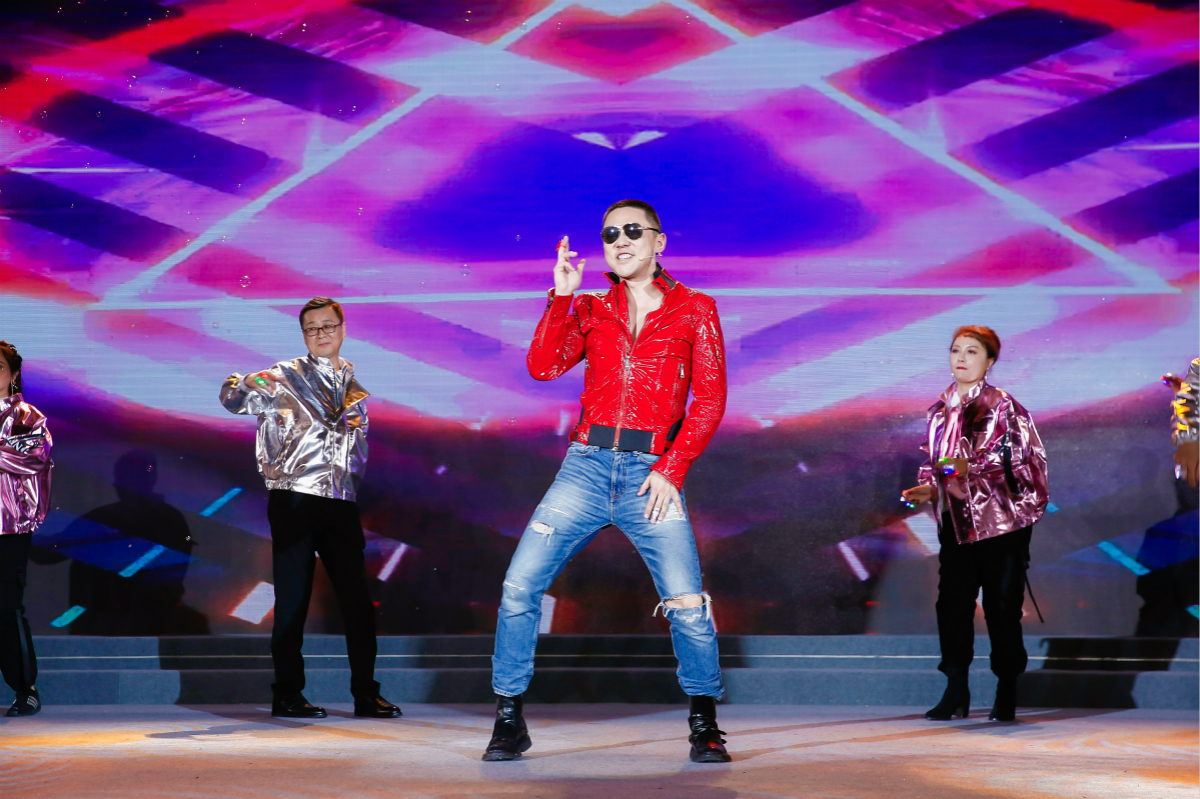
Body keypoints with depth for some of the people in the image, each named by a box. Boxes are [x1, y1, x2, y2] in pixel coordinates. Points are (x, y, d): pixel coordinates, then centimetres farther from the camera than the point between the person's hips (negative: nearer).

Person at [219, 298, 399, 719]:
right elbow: (236, 398, -7)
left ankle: (366, 693, 11)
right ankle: (287, 695, 4)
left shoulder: (356, 383, 17)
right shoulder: (286, 376, 3)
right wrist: (239, 388, -29)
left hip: (340, 501, 4)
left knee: (357, 599, 4)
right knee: (293, 599, -2)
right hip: (294, 498, -4)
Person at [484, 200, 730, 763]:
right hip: (586, 467, 2)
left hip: (652, 474, -2)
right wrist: (561, 296, -7)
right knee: (519, 588, -8)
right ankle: (509, 721, 5)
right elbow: (543, 367, 0)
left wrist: (671, 471, -7)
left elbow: (710, 401, 2)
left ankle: (704, 726, 7)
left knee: (688, 606, -13)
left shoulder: (694, 310, 8)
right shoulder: (590, 310, 15)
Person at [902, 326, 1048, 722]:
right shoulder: (940, 409, 11)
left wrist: (969, 466, -24)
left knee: (1002, 607, 1)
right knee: (952, 604, 2)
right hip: (956, 522, 5)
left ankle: (1006, 696, 11)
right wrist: (927, 488, 2)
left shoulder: (1003, 405, -7)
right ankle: (955, 693, 8)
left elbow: (1020, 458, -14)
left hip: (1000, 520, -5)